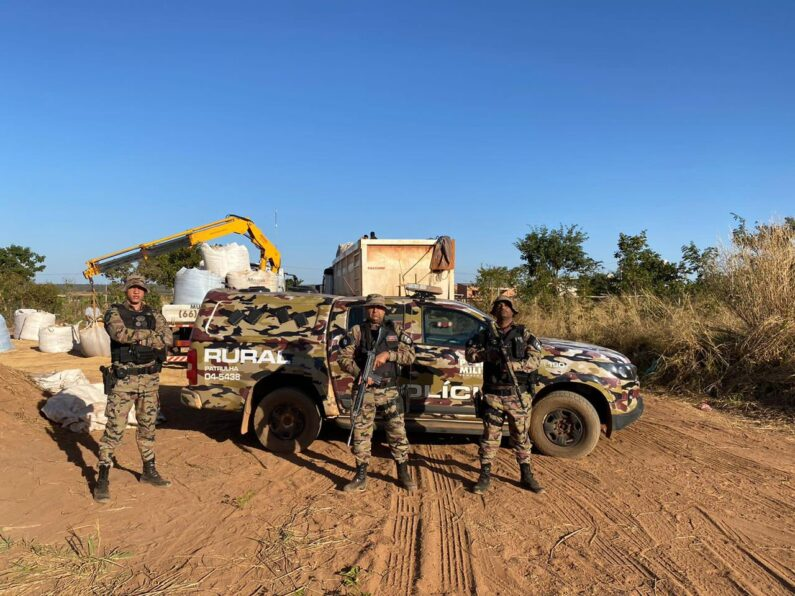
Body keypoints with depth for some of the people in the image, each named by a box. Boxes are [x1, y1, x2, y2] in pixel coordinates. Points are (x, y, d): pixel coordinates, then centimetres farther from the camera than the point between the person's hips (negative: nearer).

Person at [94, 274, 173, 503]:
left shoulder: (154, 316, 9)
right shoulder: (114, 313, -2)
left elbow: (168, 340, -7)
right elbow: (120, 334, -23)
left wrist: (136, 337, -16)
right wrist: (151, 335, -15)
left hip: (149, 379, 4)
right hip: (123, 379, -4)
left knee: (147, 427, 14)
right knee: (115, 429, -4)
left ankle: (149, 471, 27)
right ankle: (103, 479, 6)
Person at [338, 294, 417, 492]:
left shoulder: (395, 330, 6)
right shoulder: (357, 332, 1)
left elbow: (410, 355, 1)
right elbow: (344, 358, -3)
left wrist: (388, 354, -14)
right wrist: (360, 374, -19)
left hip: (389, 391, 1)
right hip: (364, 391, -1)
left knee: (398, 432, 5)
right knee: (361, 433, 4)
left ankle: (403, 474, 19)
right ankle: (361, 477, 16)